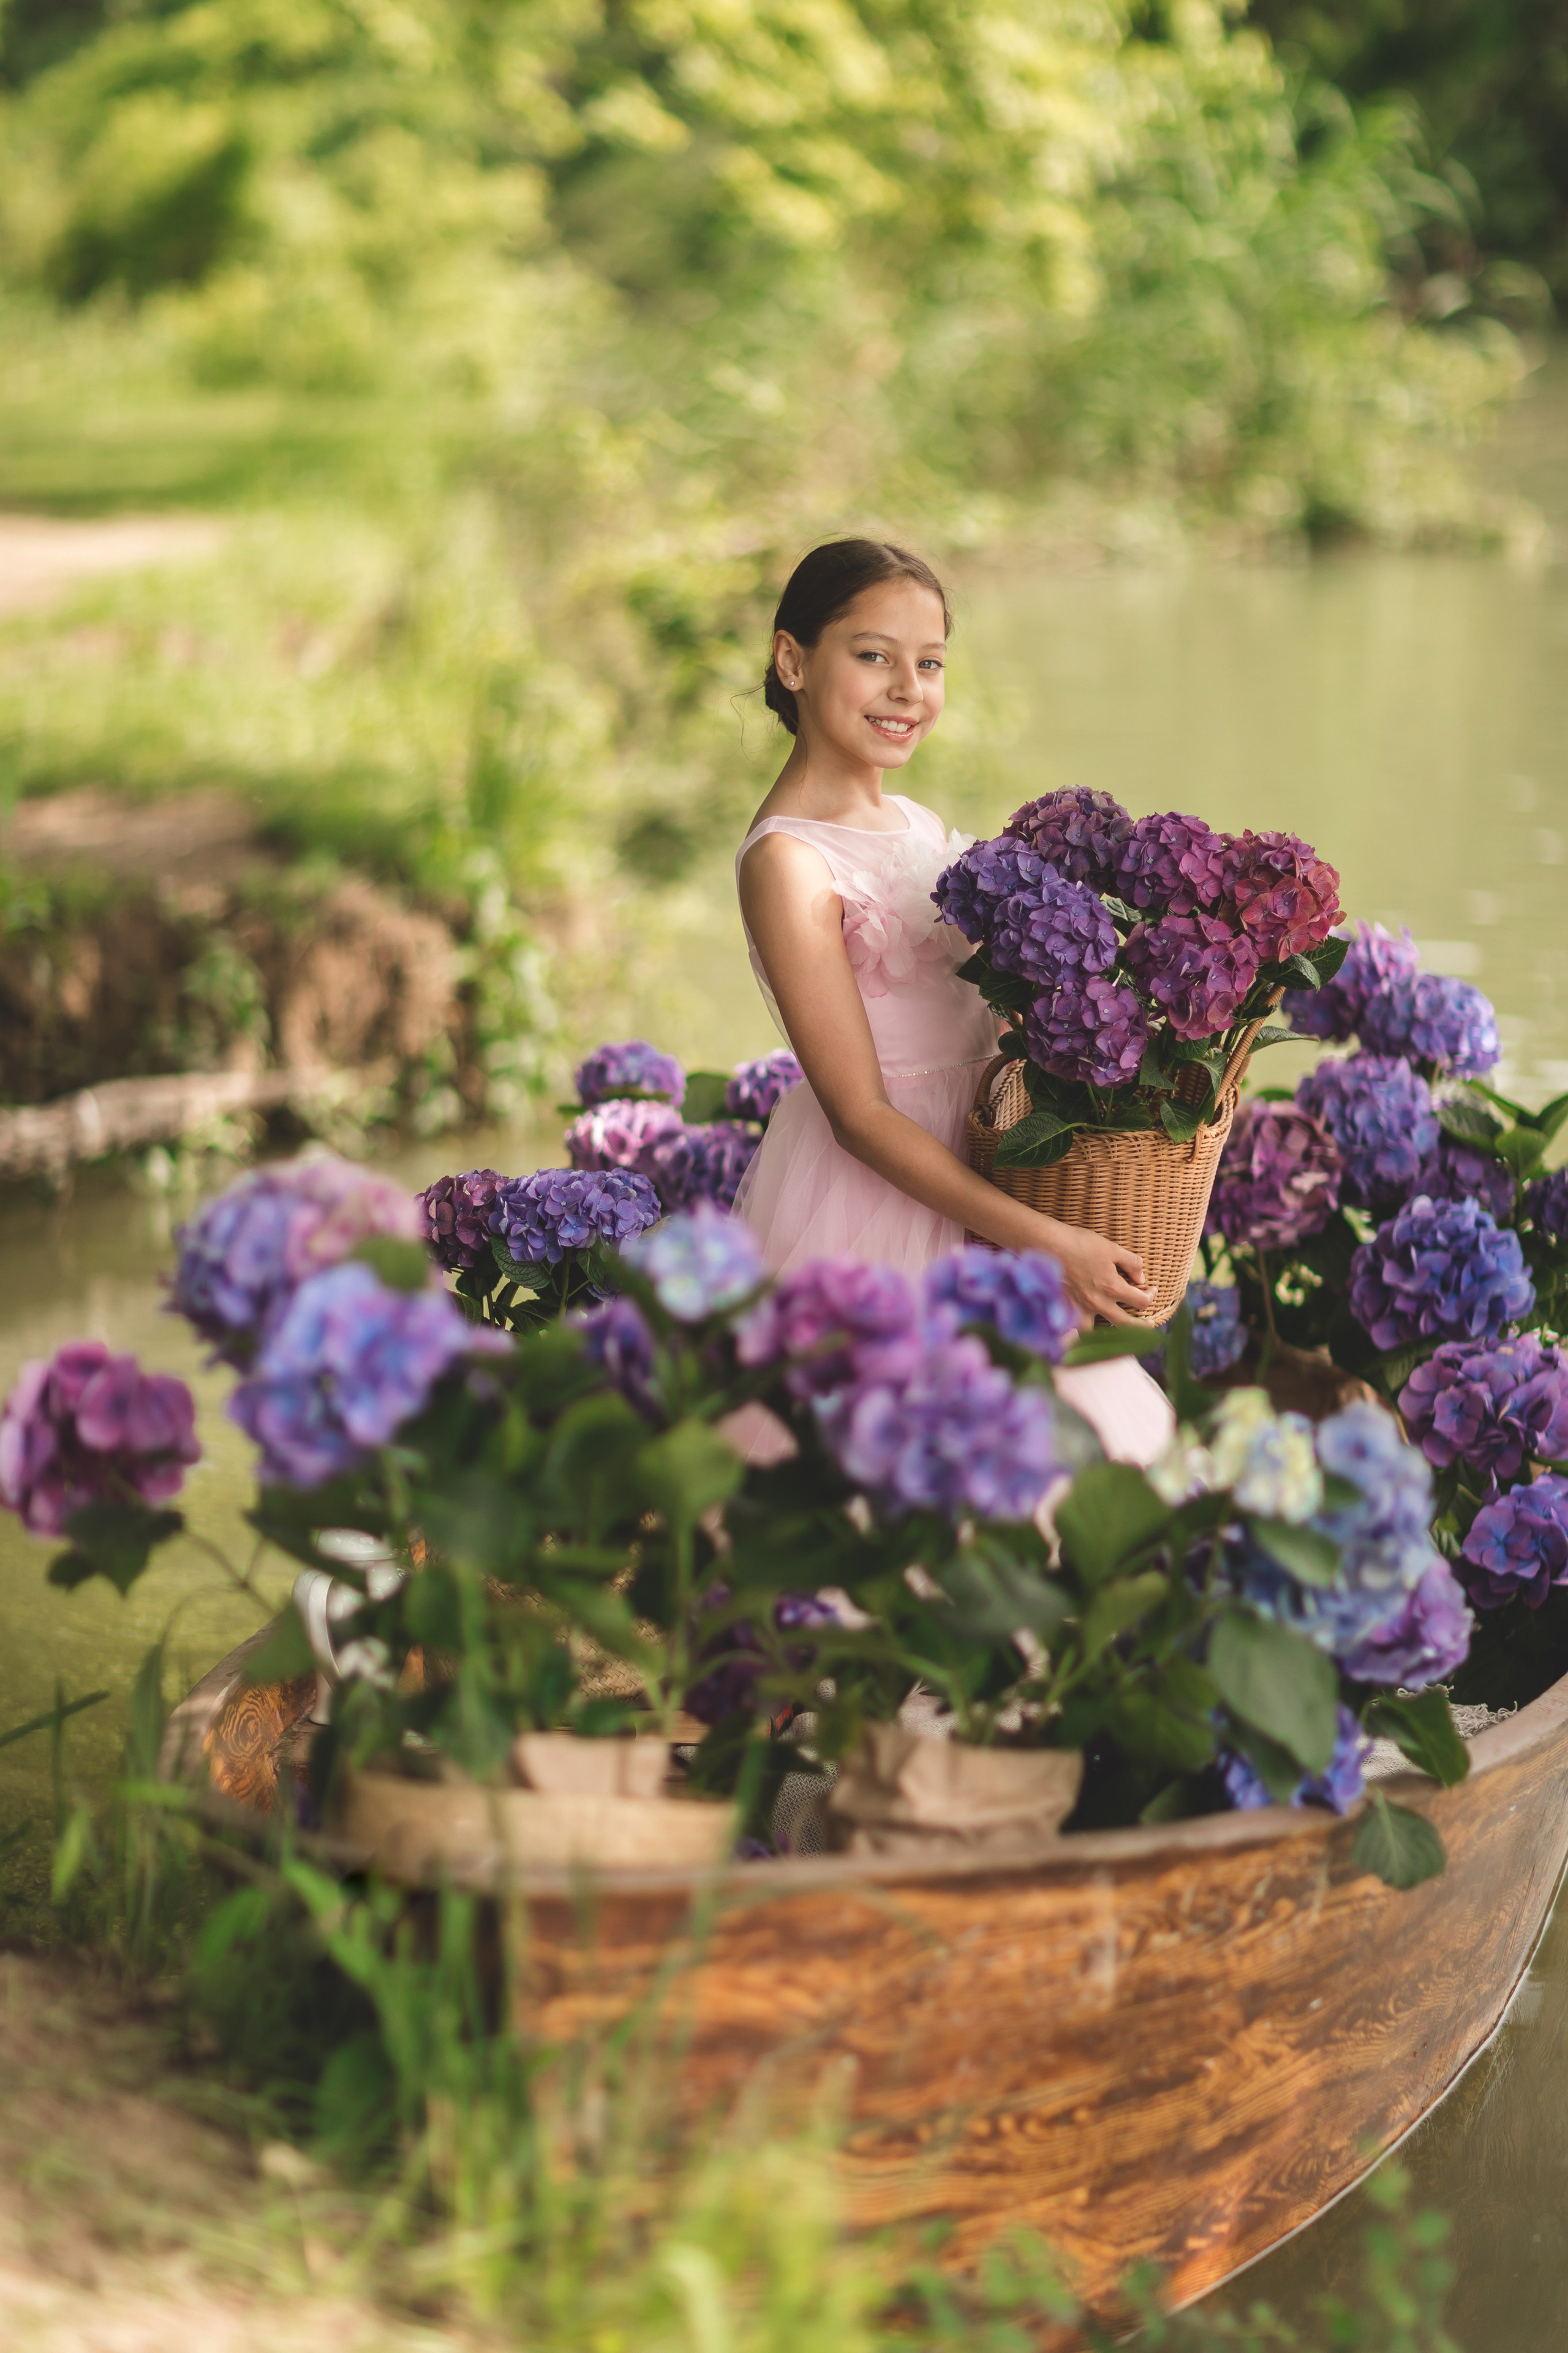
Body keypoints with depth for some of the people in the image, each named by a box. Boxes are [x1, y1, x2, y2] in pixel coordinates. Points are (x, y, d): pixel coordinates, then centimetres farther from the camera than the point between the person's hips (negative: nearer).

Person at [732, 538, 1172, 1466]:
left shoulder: (920, 827, 9)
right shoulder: (788, 860, -16)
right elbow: (859, 1116, -19)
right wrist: (1042, 1239, -23)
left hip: (971, 1186, 8)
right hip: (868, 1212, -8)